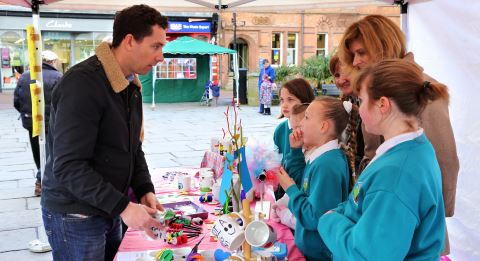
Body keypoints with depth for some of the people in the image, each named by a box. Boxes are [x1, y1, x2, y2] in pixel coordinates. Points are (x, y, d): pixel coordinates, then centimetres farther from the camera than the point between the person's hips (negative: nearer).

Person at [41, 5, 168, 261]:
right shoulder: (82, 83, -22)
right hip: (75, 217, -8)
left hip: (108, 209, 8)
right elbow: (69, 166, -26)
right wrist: (123, 207, -26)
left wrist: (145, 191, -2)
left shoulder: (132, 86, 6)